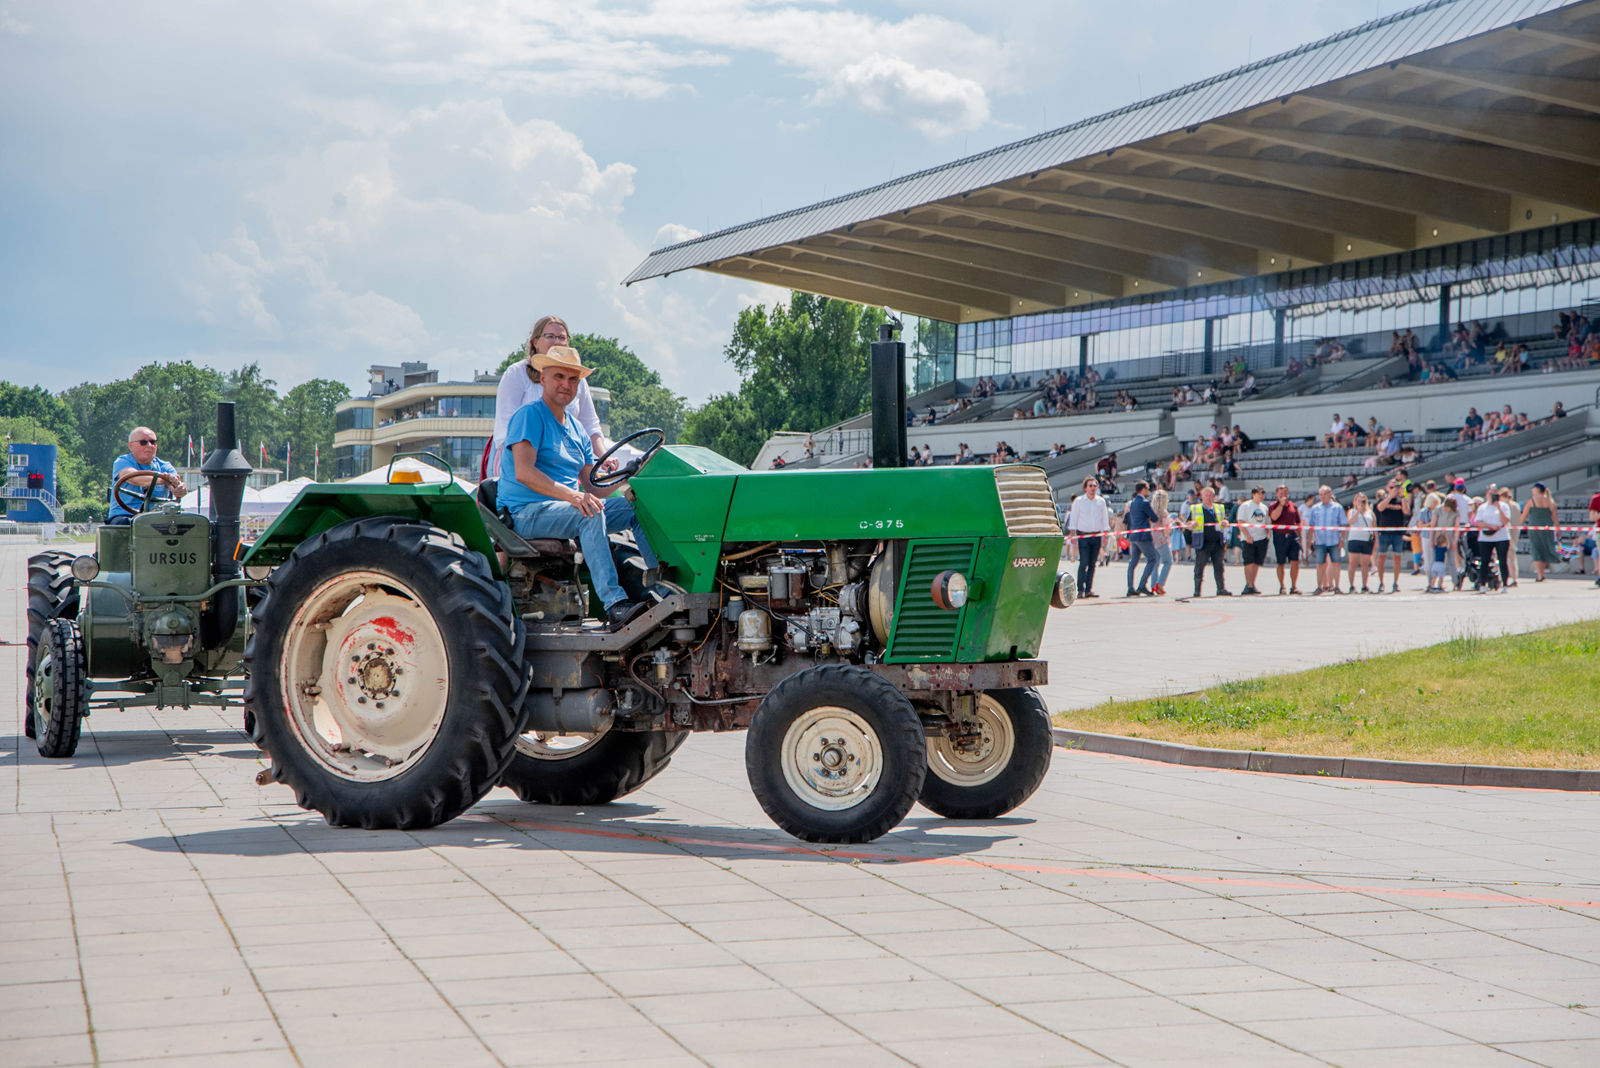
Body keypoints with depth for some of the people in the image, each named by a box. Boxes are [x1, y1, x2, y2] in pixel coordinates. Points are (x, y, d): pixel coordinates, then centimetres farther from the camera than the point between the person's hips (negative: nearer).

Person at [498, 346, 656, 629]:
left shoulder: (574, 428, 20)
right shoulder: (529, 416, -6)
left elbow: (594, 486, 13)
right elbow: (524, 473, -21)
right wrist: (572, 496, -32)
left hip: (567, 508, 8)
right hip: (526, 513, -8)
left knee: (637, 507, -7)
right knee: (590, 514, -34)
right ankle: (615, 605, -44)